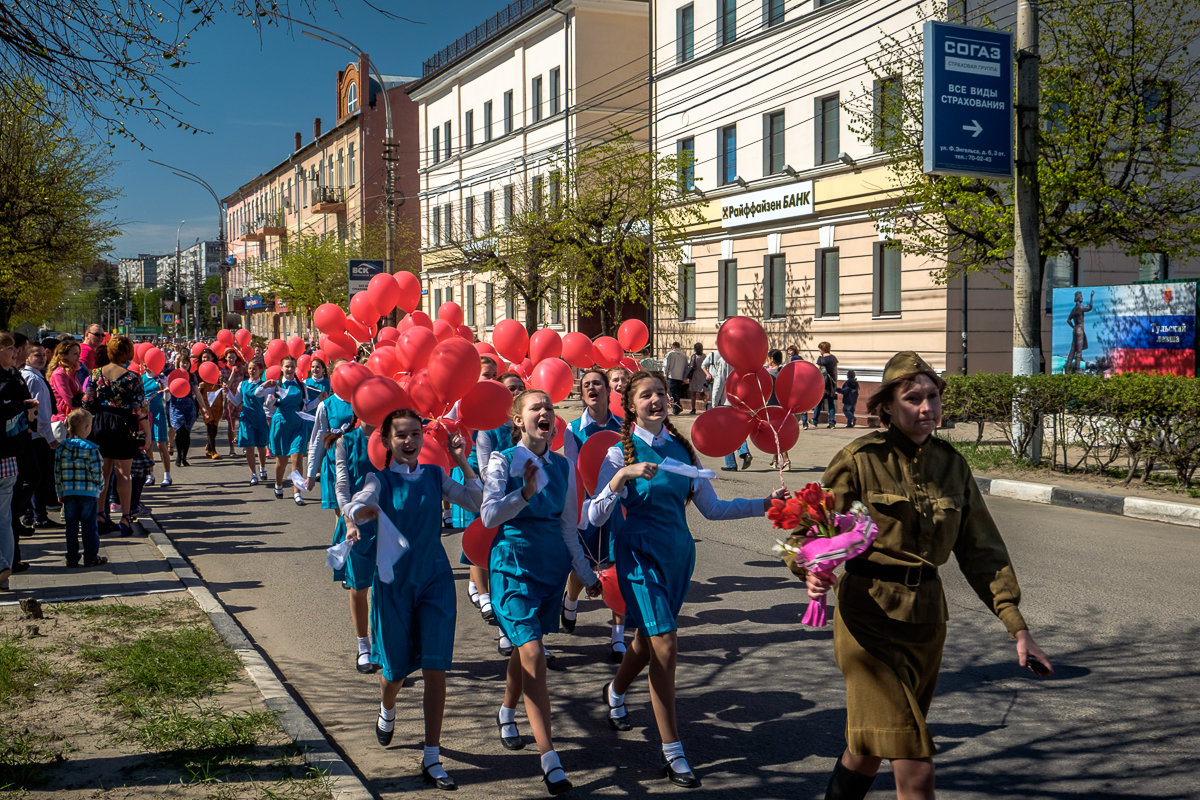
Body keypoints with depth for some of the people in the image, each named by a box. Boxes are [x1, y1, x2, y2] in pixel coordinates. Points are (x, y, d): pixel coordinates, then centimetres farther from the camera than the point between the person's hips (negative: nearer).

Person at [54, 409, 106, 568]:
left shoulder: (62, 447, 4)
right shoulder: (91, 448, -10)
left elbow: (57, 472, 6)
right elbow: (97, 472, -11)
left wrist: (60, 493, 13)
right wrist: (99, 487, 6)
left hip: (68, 493, 4)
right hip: (89, 493, -4)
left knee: (71, 526, 10)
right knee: (89, 526, 3)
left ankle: (72, 558, 13)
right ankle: (91, 557, 8)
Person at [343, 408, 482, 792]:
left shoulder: (435, 476, 3)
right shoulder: (380, 480, -6)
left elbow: (476, 500, -3)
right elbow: (358, 502, -27)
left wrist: (462, 462, -13)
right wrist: (354, 517, -50)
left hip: (435, 580, 1)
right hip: (394, 582, -1)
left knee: (435, 669, -6)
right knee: (395, 668, 11)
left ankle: (432, 758, 2)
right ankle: (387, 712, 48)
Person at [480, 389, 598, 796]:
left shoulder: (562, 466, 6)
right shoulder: (503, 461, -6)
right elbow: (489, 515, -18)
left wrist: (586, 574, 17)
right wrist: (524, 494, -33)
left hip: (553, 563, 5)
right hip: (514, 562, -5)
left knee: (525, 649, 16)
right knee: (533, 654, -13)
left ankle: (507, 712, 45)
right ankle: (549, 759, -13)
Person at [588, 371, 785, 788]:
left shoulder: (681, 448, 5)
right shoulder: (621, 453, -8)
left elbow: (712, 507, 7)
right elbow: (595, 517, -16)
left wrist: (764, 504, 1)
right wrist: (622, 476, -28)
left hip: (679, 551, 5)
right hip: (641, 552, -5)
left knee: (650, 637, 19)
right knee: (664, 645, -12)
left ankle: (615, 693, 51)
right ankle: (673, 753, -3)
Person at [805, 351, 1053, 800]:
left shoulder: (951, 465, 6)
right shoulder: (859, 460, -10)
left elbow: (981, 550, 9)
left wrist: (1018, 628, 3)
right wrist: (813, 574, -29)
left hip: (927, 618, 5)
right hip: (869, 618, -5)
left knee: (868, 751, 19)